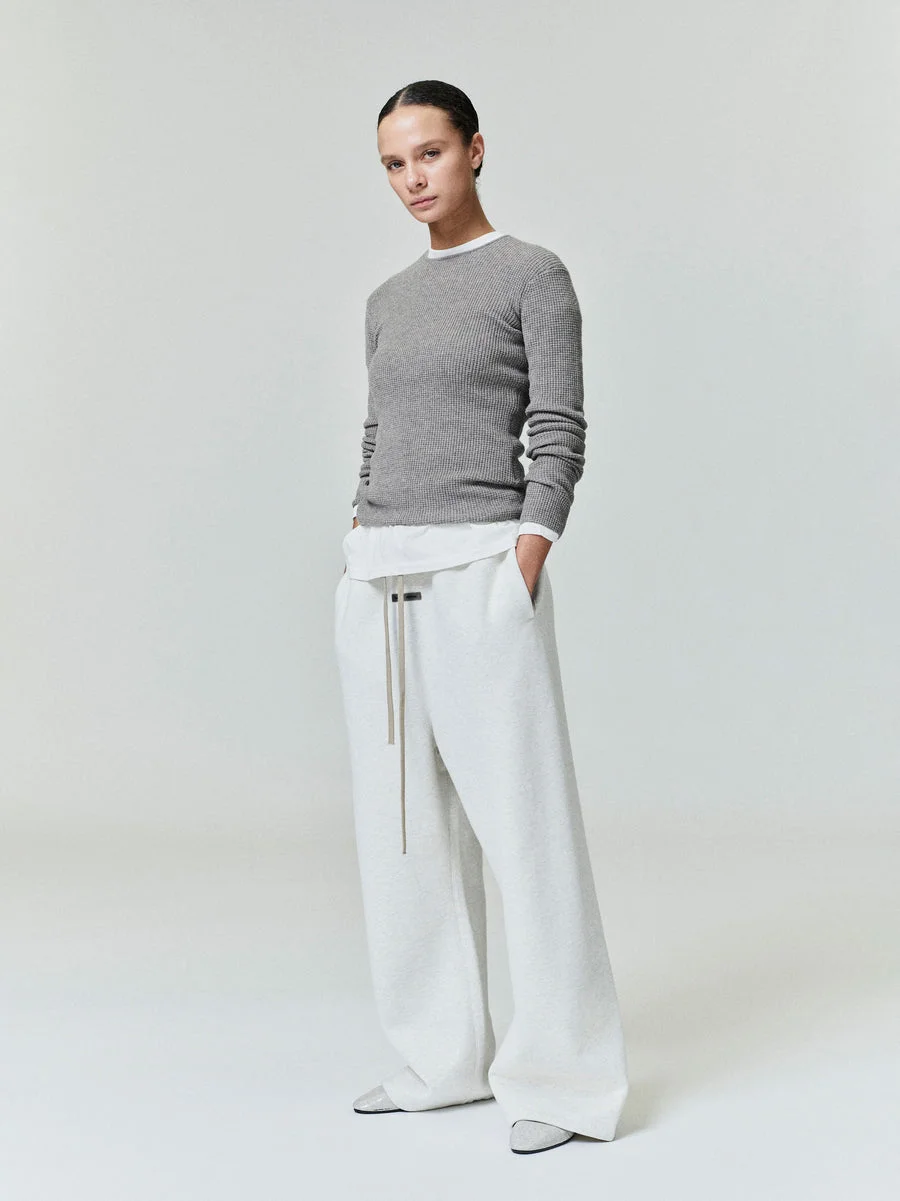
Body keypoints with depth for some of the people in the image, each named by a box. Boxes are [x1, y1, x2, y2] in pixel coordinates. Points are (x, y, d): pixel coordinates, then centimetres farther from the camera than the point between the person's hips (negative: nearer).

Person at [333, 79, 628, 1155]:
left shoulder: (537, 277, -1)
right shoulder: (390, 302, 18)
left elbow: (560, 439, -7)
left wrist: (521, 580, -16)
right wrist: (358, 571, 10)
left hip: (481, 573, -7)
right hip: (380, 583, 7)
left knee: (522, 821, -6)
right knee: (403, 822, 8)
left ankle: (563, 1074, 3)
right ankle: (443, 1057, 18)